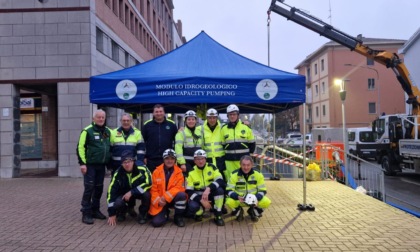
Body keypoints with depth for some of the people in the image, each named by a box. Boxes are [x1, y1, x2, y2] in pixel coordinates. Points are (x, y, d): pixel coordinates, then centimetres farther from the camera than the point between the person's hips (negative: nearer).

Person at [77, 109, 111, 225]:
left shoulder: (108, 131, 11)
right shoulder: (87, 131, -8)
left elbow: (111, 147, 21)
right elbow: (80, 147, -11)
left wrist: (110, 162, 18)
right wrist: (82, 163, -16)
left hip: (101, 165, 6)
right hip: (90, 165, -6)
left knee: (99, 188, 11)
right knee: (89, 188, -5)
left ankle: (95, 210, 23)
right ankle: (86, 213, 3)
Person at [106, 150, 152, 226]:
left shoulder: (142, 169, -26)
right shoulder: (118, 173, -19)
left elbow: (148, 183, -26)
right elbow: (111, 191, -17)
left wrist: (132, 192, -30)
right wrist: (112, 214, -17)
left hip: (140, 192, -1)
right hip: (125, 194, 1)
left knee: (147, 194, -34)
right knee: (117, 203, -28)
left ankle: (142, 214, -4)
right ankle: (122, 212, 11)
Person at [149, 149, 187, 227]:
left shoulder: (179, 172, -5)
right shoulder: (156, 171, -2)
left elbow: (179, 188, -13)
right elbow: (153, 189, -1)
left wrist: (166, 197, -24)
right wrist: (158, 201, -17)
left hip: (172, 199, 0)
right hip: (159, 202, 0)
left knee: (182, 195, -33)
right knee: (156, 222, -18)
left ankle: (178, 217, -8)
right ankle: (165, 213, 20)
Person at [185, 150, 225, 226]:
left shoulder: (211, 167, -6)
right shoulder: (191, 172, -7)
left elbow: (220, 181, -20)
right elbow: (189, 191, -11)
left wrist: (208, 189, -36)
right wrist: (202, 200, -25)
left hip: (211, 195, 1)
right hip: (198, 197, -1)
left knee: (219, 190, -31)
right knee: (193, 206, -34)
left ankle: (218, 216, -15)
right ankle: (199, 213, 5)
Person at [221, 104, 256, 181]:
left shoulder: (246, 127, 2)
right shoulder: (224, 129, 6)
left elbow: (252, 143, 9)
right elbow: (222, 144, 13)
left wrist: (248, 154, 7)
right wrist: (225, 155, 6)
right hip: (229, 161, 2)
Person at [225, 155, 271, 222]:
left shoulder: (258, 175, -9)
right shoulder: (234, 175, -13)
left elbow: (262, 190, -5)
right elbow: (229, 190, -13)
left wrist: (257, 198, -28)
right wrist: (238, 197, -33)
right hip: (239, 200, -1)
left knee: (267, 202, -26)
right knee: (229, 202, -33)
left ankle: (253, 212, 9)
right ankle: (239, 212, 6)